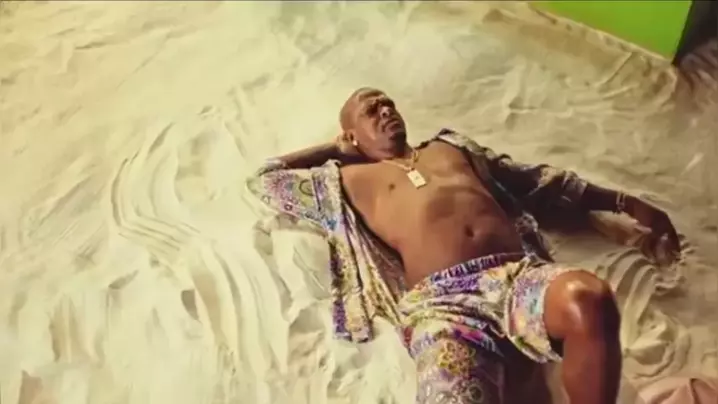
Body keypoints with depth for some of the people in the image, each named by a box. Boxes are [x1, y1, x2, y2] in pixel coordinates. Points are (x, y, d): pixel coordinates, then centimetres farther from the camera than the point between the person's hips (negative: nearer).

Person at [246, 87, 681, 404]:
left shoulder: (451, 146, 35)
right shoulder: (348, 179, 25)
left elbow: (537, 179, 34)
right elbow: (264, 179, 30)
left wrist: (624, 202, 30)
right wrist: (336, 149, 36)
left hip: (519, 273, 4)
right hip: (441, 300, -3)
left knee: (588, 296, -32)